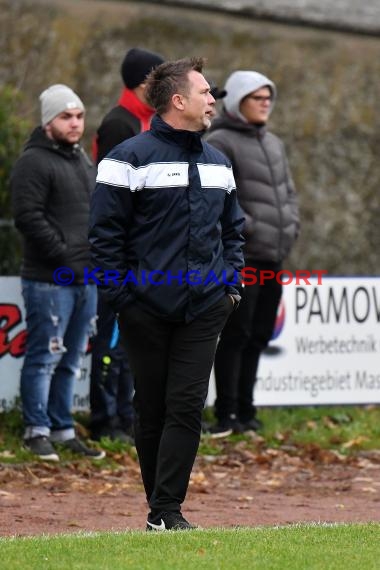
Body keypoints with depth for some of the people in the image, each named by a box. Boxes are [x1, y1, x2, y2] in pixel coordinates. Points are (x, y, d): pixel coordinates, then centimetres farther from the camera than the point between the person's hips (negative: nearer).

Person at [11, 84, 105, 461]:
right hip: (49, 281, -8)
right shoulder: (34, 163, -10)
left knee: (70, 361, 13)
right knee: (44, 358, -5)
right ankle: (37, 431, 1)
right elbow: (28, 217, -18)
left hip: (85, 280, 8)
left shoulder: (83, 161, 18)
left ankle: (63, 430, 19)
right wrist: (63, 253, -18)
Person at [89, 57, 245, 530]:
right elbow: (104, 234, -7)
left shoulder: (217, 163, 13)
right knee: (151, 410, 5)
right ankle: (159, 507, 16)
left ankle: (167, 509, -6)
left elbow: (232, 229, 22)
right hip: (147, 310, -4)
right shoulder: (130, 159, -7)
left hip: (205, 310, 4)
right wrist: (122, 296, -10)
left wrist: (230, 285, 10)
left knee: (187, 407, -5)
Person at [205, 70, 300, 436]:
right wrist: (248, 227, -18)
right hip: (241, 256, -8)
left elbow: (288, 191, 25)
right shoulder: (220, 143, -8)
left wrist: (291, 224, 9)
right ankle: (226, 416, -4)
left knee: (257, 336, 11)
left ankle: (245, 412, 18)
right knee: (236, 334, -7)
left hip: (274, 255, 8)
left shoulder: (273, 144, 19)